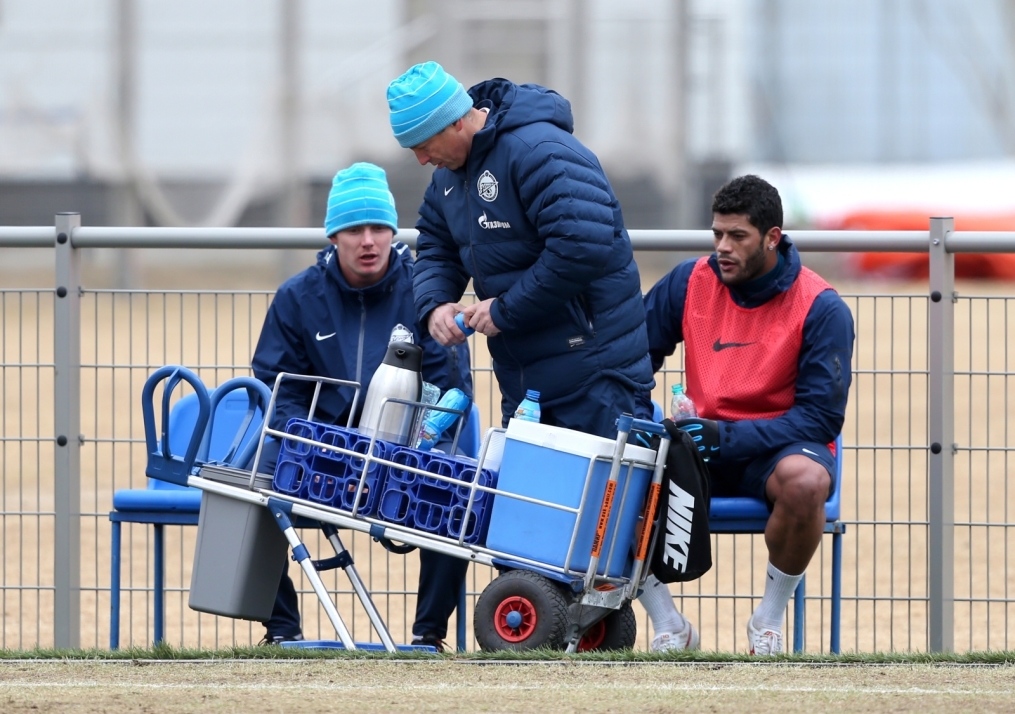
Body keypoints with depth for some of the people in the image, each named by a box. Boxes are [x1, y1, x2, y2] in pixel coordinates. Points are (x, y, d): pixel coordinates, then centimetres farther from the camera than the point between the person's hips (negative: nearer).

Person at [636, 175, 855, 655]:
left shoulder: (821, 309, -11)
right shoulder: (690, 282, 1)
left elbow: (821, 416, -15)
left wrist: (730, 436, -26)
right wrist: (637, 418, -11)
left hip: (777, 450, -4)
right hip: (702, 448, 4)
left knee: (804, 479, -40)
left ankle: (769, 619, -14)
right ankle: (669, 628, -9)